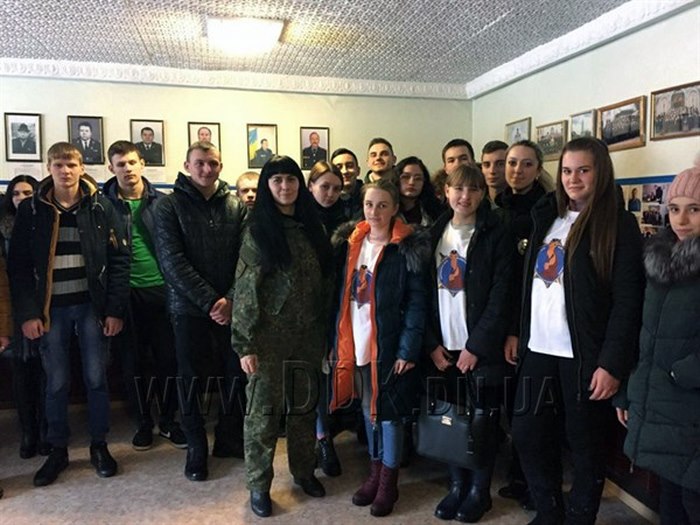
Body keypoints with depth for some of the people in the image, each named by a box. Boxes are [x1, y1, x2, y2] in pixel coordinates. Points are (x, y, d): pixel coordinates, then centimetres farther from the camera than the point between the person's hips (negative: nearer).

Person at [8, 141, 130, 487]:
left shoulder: (101, 208, -1)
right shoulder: (31, 210, 2)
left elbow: (119, 260, -2)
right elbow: (18, 266, 2)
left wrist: (115, 310, -8)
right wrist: (26, 313, -6)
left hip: (92, 306, -1)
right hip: (51, 308, 1)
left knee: (96, 379, 7)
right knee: (56, 383, 8)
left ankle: (99, 446, 24)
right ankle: (58, 450, 25)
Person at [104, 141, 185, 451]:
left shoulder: (162, 202, 4)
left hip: (162, 290, 1)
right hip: (127, 294, 0)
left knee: (168, 358, 6)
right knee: (134, 363, 9)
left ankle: (168, 421, 24)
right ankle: (143, 423, 26)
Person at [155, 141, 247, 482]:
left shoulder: (236, 207, 5)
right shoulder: (170, 206, -1)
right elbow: (172, 261, -9)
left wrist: (231, 298, -14)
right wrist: (210, 301, -15)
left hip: (230, 306, 2)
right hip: (189, 308, -2)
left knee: (236, 375, 7)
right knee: (192, 378, 6)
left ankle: (229, 439, 28)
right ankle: (196, 448, 24)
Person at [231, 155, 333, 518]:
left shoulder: (311, 227, 6)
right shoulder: (257, 230, -6)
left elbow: (324, 282, 9)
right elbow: (244, 291, -9)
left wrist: (324, 332, 7)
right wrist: (244, 344, -13)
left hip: (308, 334, 4)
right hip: (269, 334, -4)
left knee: (305, 405, 15)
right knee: (264, 409, 6)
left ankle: (303, 470, 34)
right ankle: (258, 484, 22)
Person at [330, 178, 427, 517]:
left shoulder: (407, 248, -7)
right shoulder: (351, 242, 7)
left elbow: (416, 303, -10)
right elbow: (342, 295, 8)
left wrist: (408, 349, -16)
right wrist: (336, 342, 5)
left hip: (389, 345, -5)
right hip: (356, 344, 5)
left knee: (389, 412, 5)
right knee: (368, 409, 16)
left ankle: (389, 482, 23)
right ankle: (375, 473, 33)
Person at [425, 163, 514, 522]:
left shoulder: (496, 236, -4)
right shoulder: (435, 234, 8)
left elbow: (501, 296, -10)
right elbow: (426, 292, 6)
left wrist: (476, 345, -14)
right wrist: (432, 343, -2)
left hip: (481, 347, -3)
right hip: (444, 347, 3)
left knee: (483, 420, 6)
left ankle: (479, 490, 24)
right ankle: (456, 485, 26)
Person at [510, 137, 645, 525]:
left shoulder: (619, 224, -6)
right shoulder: (547, 217, 11)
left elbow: (628, 300, -11)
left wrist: (612, 363, -17)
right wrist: (515, 334, 11)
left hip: (584, 355, -5)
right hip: (538, 350, 6)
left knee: (586, 445, 8)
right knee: (527, 435, 11)